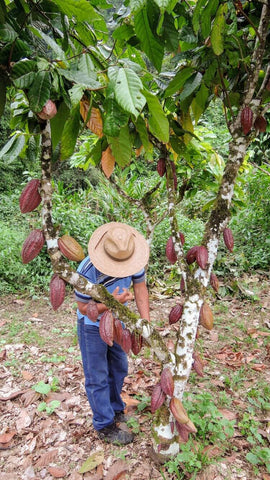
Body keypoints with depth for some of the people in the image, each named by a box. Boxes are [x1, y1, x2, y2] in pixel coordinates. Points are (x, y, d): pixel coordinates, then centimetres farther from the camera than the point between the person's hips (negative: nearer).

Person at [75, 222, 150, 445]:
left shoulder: (133, 260, -23)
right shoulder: (87, 272, -36)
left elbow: (140, 289, -12)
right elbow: (84, 308, -23)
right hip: (93, 326, -5)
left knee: (119, 368, 21)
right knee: (98, 377, 5)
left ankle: (115, 409, 45)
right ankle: (105, 426, 25)